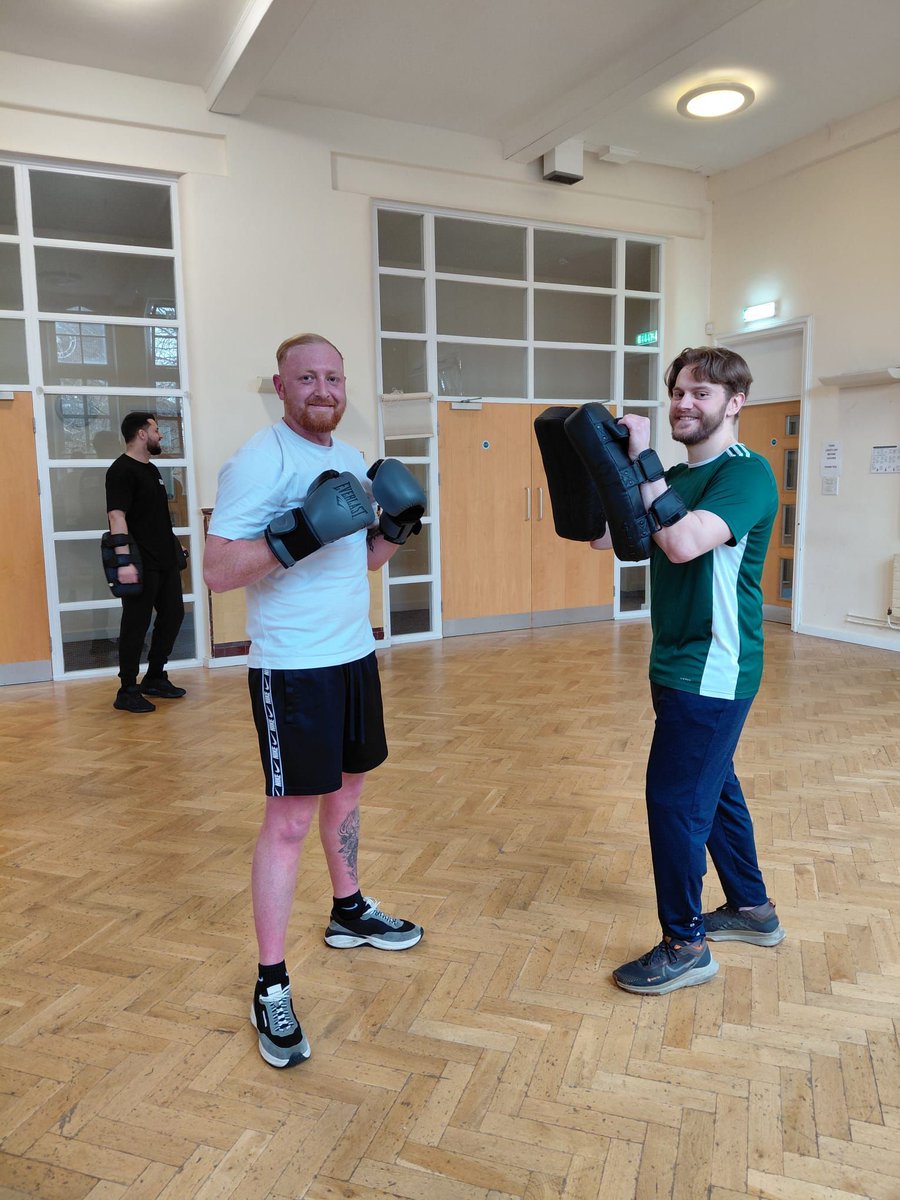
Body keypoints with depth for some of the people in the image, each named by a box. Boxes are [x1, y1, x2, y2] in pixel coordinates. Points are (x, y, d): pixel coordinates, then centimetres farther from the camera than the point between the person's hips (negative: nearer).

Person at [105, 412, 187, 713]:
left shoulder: (151, 469, 17)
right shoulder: (121, 470, -11)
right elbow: (116, 516, -20)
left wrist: (174, 544, 25)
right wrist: (124, 560, -27)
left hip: (166, 561, 9)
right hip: (141, 564, -9)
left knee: (172, 616, 14)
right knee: (135, 626, -3)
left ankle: (155, 678, 28)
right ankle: (127, 691, 8)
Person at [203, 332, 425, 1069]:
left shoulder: (351, 460, 10)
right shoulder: (257, 462, -14)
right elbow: (216, 571, -20)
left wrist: (397, 527, -1)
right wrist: (295, 537, -32)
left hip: (355, 655, 8)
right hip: (292, 669, -8)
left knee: (347, 789, 21)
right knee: (291, 820, -4)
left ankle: (349, 912, 42)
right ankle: (271, 987, 11)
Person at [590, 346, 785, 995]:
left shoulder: (748, 473, -14)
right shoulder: (674, 479, 12)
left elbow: (683, 542, -30)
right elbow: (605, 537, 7)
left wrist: (641, 463, -26)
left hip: (712, 669, -9)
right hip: (681, 665, 9)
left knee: (674, 799, -4)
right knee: (714, 788, 19)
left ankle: (685, 945, 14)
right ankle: (752, 909, 38)